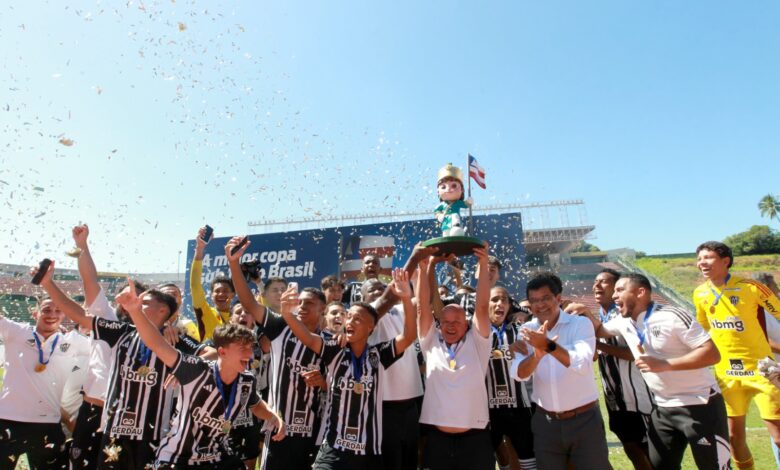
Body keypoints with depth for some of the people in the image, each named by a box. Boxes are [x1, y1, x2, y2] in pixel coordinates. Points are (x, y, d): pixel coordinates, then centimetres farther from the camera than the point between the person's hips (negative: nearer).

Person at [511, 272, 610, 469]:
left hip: (584, 419, -3)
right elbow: (519, 373, -13)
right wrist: (537, 353, -32)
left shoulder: (581, 324, -9)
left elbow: (582, 364, -25)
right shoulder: (527, 331, -1)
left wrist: (549, 345, -38)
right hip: (545, 421, 3)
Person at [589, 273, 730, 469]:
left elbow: (712, 354, -22)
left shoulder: (672, 316, -20)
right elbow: (600, 329, 19)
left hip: (700, 405, -6)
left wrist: (664, 364, -29)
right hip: (663, 409, 7)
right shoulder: (623, 322, 0)